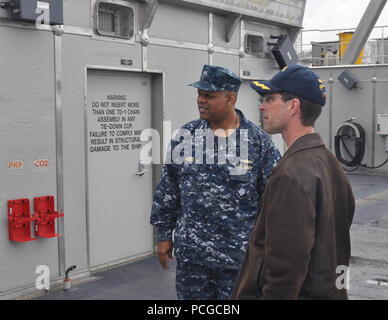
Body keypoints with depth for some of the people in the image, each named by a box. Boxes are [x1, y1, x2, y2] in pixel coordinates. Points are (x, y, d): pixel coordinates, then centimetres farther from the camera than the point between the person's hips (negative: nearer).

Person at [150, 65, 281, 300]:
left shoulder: (259, 142, -6)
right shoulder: (187, 136, 3)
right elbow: (168, 189, 9)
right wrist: (164, 235, 8)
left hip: (240, 256, -2)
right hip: (191, 254, 3)